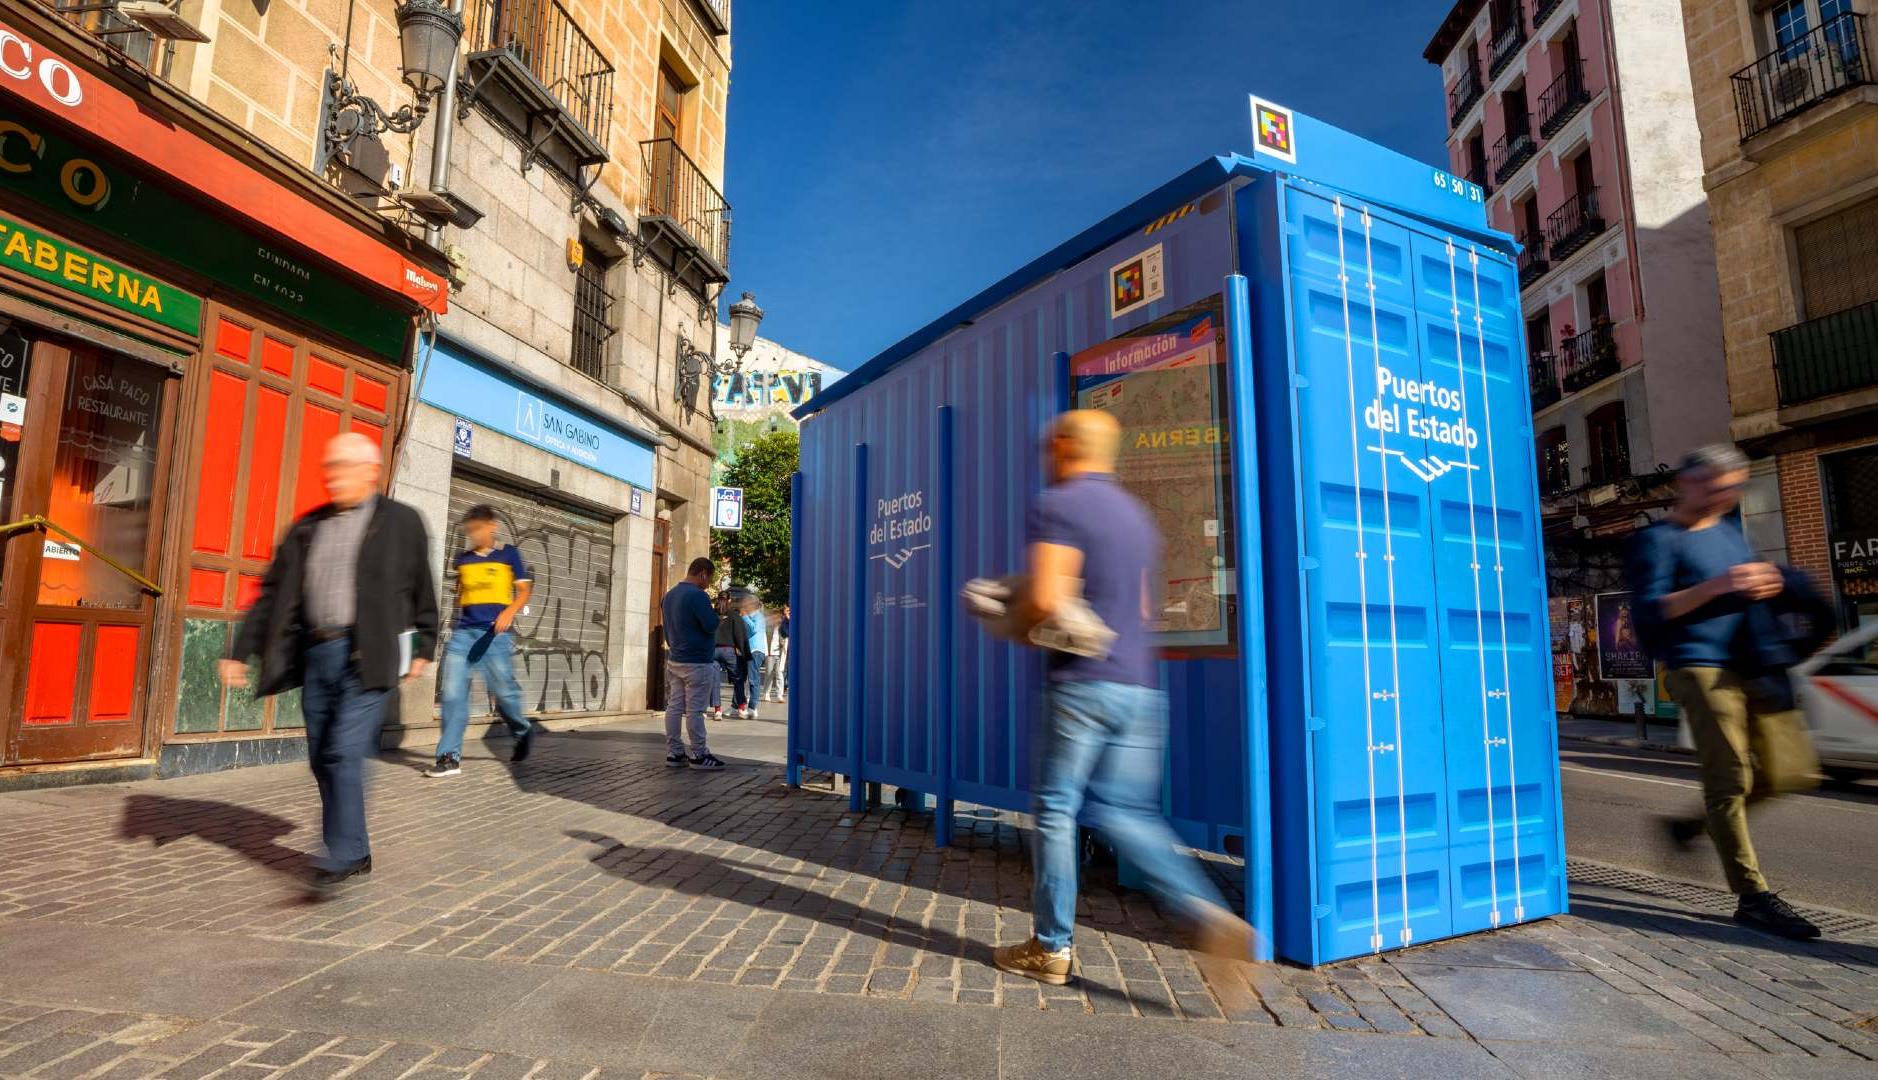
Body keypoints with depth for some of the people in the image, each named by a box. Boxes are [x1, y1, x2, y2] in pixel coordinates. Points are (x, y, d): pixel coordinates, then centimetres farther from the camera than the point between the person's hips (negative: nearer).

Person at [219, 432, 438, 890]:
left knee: (345, 753, -13)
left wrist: (423, 648, 4)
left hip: (366, 657, -6)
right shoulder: (306, 527, 12)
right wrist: (240, 650, 6)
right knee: (322, 759, 9)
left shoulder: (401, 522, 1)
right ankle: (356, 854, 21)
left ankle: (344, 854, -4)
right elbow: (274, 593, 12)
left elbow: (422, 591, 4)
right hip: (316, 654, 6)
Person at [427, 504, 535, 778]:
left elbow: (524, 590, 0)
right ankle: (450, 757, -3)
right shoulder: (462, 558, 14)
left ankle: (523, 732, 26)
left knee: (503, 691, -1)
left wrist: (510, 611, -18)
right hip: (463, 633, 4)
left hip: (496, 634, -4)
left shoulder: (510, 554, 3)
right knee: (452, 692, -6)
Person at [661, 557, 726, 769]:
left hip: (674, 661, 9)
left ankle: (674, 753, 12)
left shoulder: (669, 595, 13)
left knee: (674, 707, 8)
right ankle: (698, 755, 4)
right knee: (695, 710, -3)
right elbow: (711, 626, -18)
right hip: (697, 663, -8)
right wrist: (716, 611, -2)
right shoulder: (698, 595, -17)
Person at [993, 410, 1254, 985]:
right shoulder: (1135, 512, 17)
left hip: (1084, 682, -7)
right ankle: (1207, 912, -1)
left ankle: (1051, 949, 16)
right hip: (1140, 684, 7)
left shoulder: (1058, 505, -7)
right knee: (1122, 810, 14)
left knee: (1056, 809, 6)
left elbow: (1047, 599, -19)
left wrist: (1012, 616, 3)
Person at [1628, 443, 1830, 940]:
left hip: (1754, 663, 8)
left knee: (1790, 770, 4)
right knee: (1729, 777, -8)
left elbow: (1748, 587, 30)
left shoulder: (1728, 529, 21)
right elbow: (1649, 613, -13)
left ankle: (1694, 823, 22)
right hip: (1702, 667, -8)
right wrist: (1716, 586, -22)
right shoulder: (1658, 539, -3)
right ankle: (1753, 896, -1)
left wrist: (1767, 584, 7)